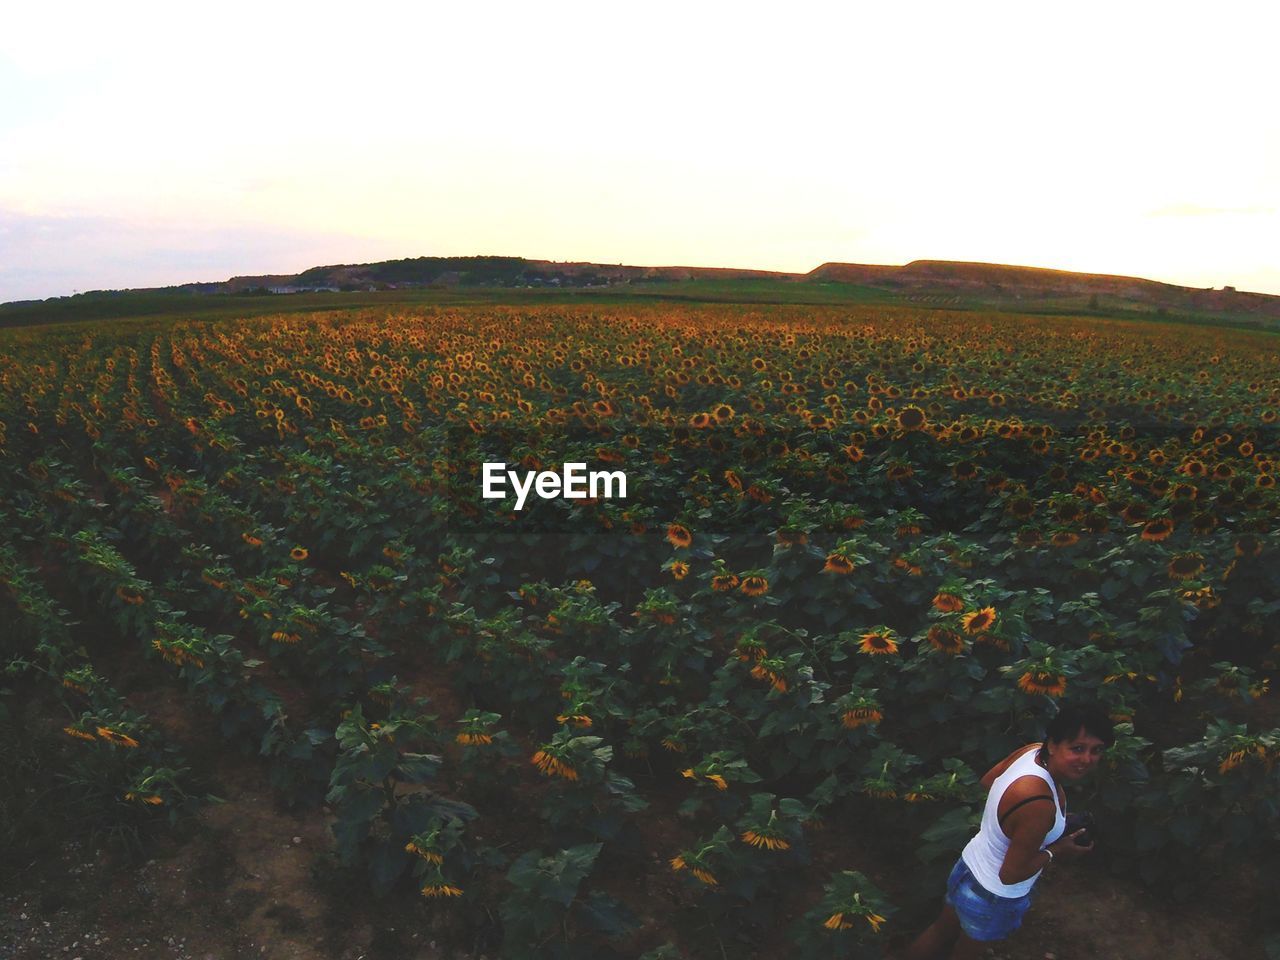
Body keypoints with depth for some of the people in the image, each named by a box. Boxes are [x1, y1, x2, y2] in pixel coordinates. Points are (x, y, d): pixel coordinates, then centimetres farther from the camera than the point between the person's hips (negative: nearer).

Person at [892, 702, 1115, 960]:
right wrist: (1053, 853, -14)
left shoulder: (1032, 751, -16)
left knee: (942, 932, 31)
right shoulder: (1038, 804, -40)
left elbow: (988, 780, 5)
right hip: (993, 899, -6)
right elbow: (1011, 873, -28)